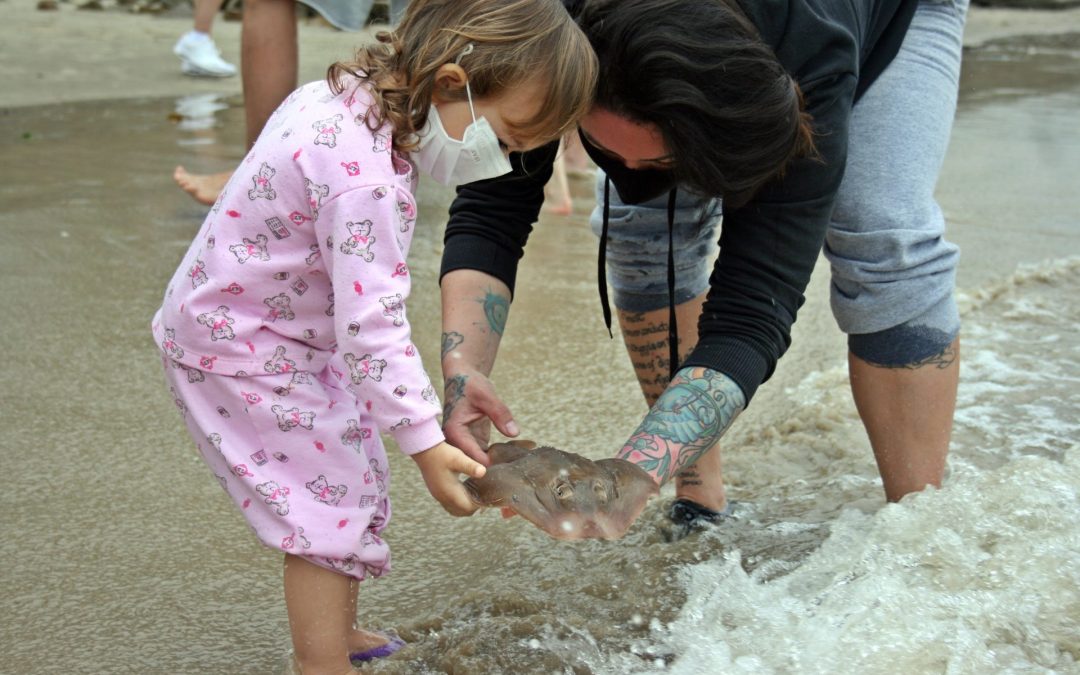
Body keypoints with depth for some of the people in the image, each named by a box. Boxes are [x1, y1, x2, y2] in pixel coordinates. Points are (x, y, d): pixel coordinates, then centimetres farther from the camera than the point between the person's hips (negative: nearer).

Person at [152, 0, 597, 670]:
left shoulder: (344, 94, -4)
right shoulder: (365, 181, -35)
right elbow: (371, 323, -35)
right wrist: (425, 440, -30)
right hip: (242, 351, -10)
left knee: (359, 479, 19)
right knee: (333, 507, -5)